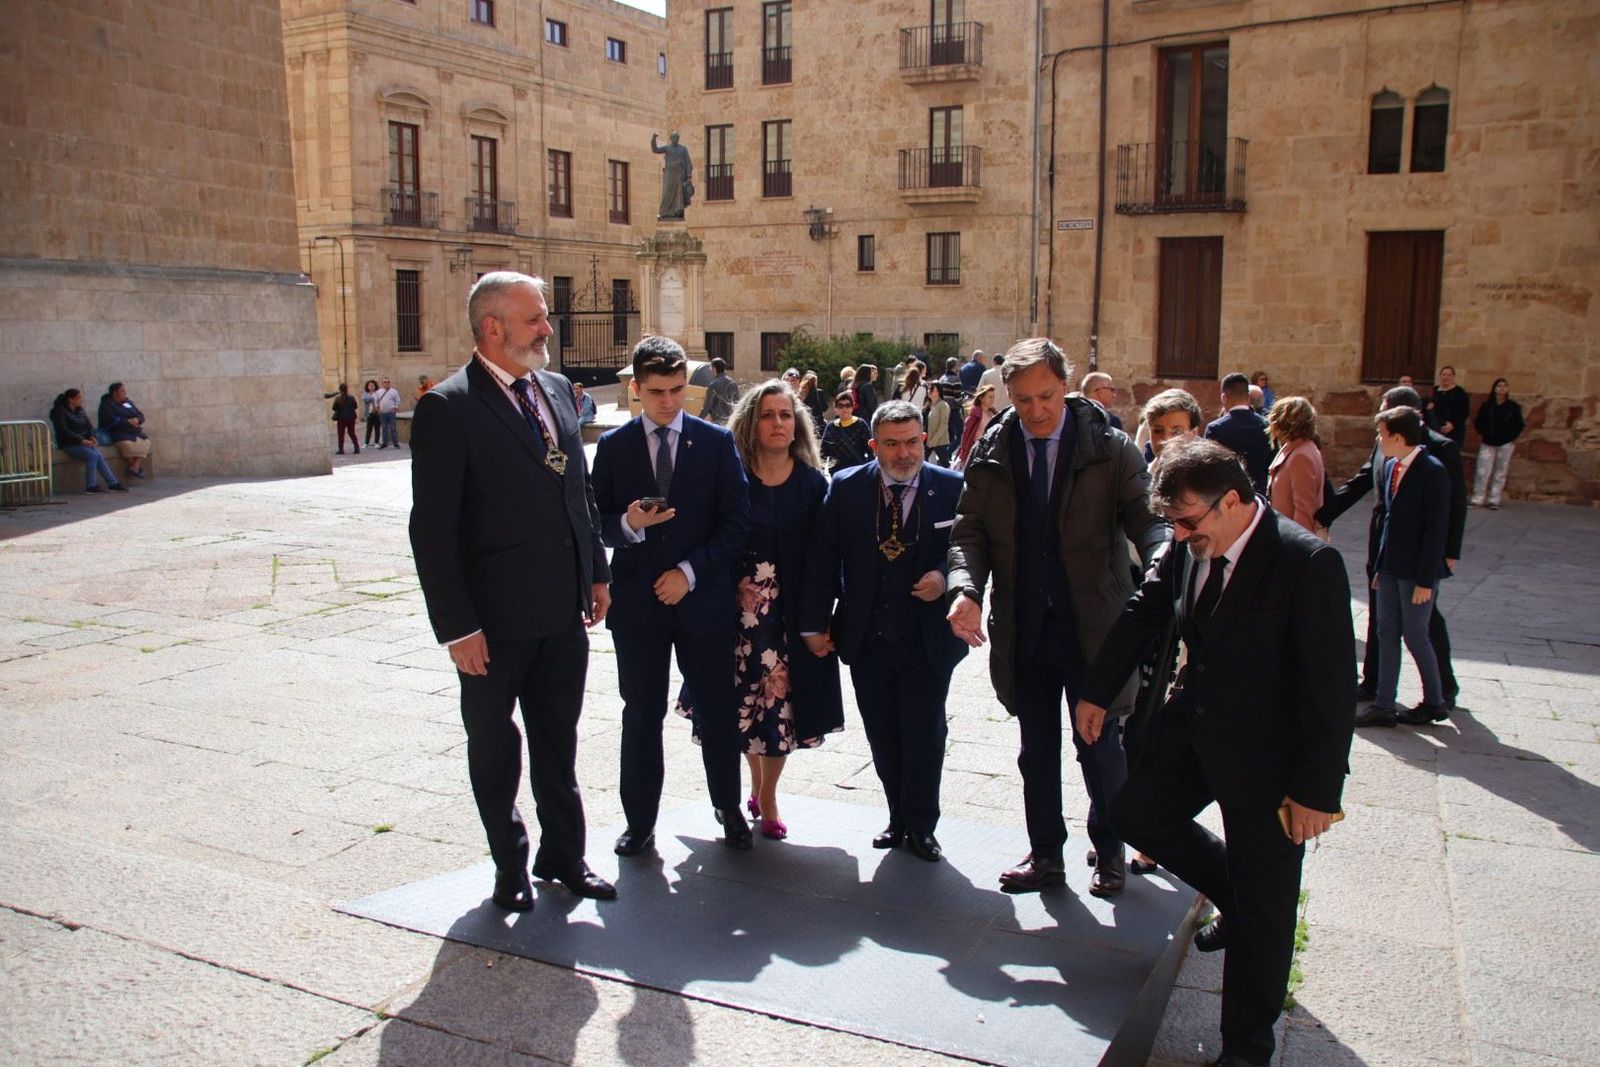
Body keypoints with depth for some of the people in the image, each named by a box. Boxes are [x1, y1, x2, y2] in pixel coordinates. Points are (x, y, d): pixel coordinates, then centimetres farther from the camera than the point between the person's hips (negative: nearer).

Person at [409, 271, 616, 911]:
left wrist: (596, 572, 12)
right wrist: (456, 626, -17)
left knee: (558, 744, 19)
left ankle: (563, 856, 35)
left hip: (563, 612, 6)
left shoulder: (556, 389, 7)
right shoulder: (448, 408, -14)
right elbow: (432, 529, -16)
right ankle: (510, 865, 33)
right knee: (495, 751, 15)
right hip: (496, 621, -5)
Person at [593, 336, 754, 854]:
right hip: (636, 600, 1)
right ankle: (640, 821, 22)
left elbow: (737, 520, -1)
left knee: (718, 711, 8)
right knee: (641, 715, 8)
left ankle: (728, 807, 29)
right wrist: (628, 524, -17)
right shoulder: (613, 446, 5)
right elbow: (597, 523, 5)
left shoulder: (716, 441, 2)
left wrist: (690, 570, -10)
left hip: (703, 597, 0)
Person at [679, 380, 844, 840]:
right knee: (744, 695, 5)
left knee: (782, 699, 2)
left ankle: (767, 797, 21)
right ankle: (757, 783, 31)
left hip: (793, 609, 1)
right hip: (739, 604, 0)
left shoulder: (814, 483, 2)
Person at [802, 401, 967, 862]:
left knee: (924, 735, 5)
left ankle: (921, 826, 24)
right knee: (882, 736, 12)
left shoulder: (951, 488, -5)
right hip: (866, 638, 2)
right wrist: (815, 623, -2)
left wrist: (945, 578, -19)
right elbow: (822, 558, 0)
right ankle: (899, 818, 31)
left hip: (927, 638, -2)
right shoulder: (846, 488, -2)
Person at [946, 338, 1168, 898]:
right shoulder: (991, 454, 1)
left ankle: (1109, 851, 33)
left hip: (1091, 625, -2)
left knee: (1099, 746, 9)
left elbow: (1145, 517, -12)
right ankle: (1045, 855, 31)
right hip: (1023, 626, 3)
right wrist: (966, 588, -20)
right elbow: (969, 531, -1)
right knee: (1036, 749, 14)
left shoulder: (1111, 449, -5)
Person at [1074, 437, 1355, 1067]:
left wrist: (1316, 789, -19)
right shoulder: (1187, 549, -4)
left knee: (1263, 905, 6)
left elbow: (1331, 684, -21)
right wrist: (1096, 693, 16)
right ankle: (1238, 901, 40)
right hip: (1195, 726, 7)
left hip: (1265, 749, -7)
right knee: (1136, 816, 19)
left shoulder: (1308, 563, -23)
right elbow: (1141, 613, 11)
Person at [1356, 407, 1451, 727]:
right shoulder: (1391, 466, 8)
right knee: (1387, 634, 9)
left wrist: (1426, 580, -17)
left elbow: (1436, 529, -16)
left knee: (1415, 637, 2)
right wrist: (1380, 566, 12)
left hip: (1416, 571, -8)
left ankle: (1434, 703, 21)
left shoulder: (1432, 471, -16)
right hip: (1390, 567, 8)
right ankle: (1383, 705, 15)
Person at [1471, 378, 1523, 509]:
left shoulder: (1513, 407, 1)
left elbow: (1519, 425, 6)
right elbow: (1478, 423, 7)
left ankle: (1494, 500, 7)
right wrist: (1485, 433, -5)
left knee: (1500, 473, 2)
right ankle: (1477, 499, 1)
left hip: (1506, 444, 0)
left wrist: (1512, 437, -3)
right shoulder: (1487, 405, 2)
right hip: (1488, 443, 0)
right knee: (1482, 472, -4)